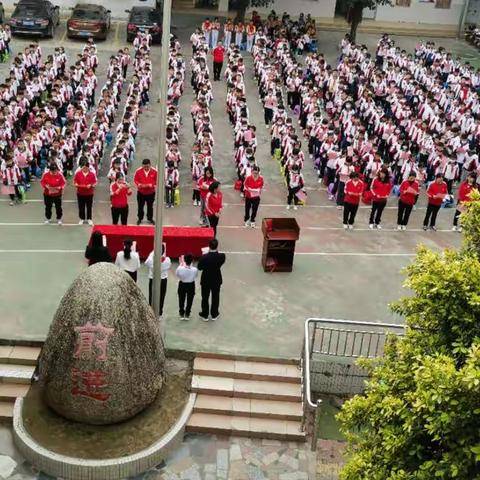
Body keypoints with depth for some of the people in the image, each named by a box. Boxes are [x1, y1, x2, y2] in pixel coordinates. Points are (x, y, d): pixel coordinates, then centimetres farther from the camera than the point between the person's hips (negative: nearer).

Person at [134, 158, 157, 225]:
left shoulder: (154, 171, -15)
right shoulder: (138, 171, -12)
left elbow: (157, 181, -8)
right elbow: (135, 180, -4)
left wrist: (150, 185, -23)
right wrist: (139, 185, -23)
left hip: (151, 193, 0)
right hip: (141, 192, 1)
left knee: (150, 206, 13)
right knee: (140, 206, 11)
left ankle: (150, 219, 31)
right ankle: (140, 218, 30)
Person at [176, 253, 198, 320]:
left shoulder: (180, 268, -30)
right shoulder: (195, 269, -28)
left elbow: (177, 274, -6)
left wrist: (181, 264, -3)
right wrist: (191, 264, -2)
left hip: (182, 285, 0)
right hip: (191, 285, 0)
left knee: (181, 300, 22)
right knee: (189, 300, 21)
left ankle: (181, 314, 35)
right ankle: (187, 315, 33)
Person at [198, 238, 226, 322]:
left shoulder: (204, 257, -27)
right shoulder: (221, 256, -22)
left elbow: (199, 267, -12)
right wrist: (216, 251, 3)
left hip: (206, 280, -1)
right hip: (217, 280, 1)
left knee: (205, 298, 18)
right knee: (215, 297, 20)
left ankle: (205, 315, 32)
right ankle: (214, 315, 35)